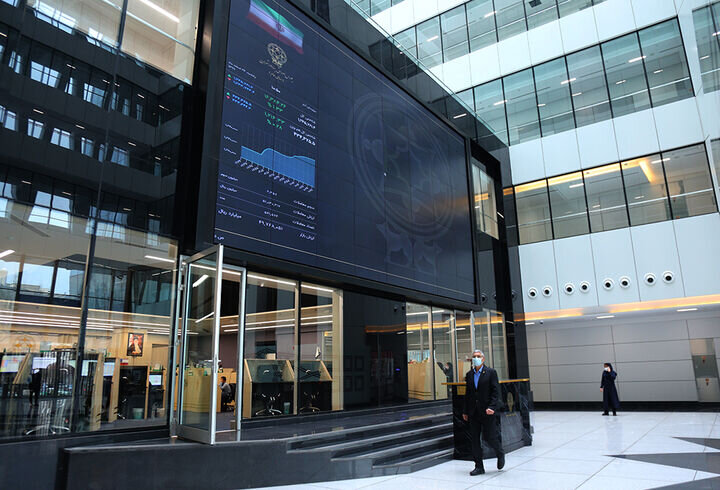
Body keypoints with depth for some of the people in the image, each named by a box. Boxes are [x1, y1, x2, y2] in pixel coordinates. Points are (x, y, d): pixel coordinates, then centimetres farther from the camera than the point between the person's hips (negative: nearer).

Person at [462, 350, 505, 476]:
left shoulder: (491, 372, -3)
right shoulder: (469, 374, 10)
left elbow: (496, 392, -8)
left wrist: (492, 407, -19)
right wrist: (465, 411, 12)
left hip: (487, 412, -4)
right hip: (473, 413, 5)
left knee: (489, 436, -1)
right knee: (475, 439, 5)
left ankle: (500, 454, 30)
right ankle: (479, 467, 15)